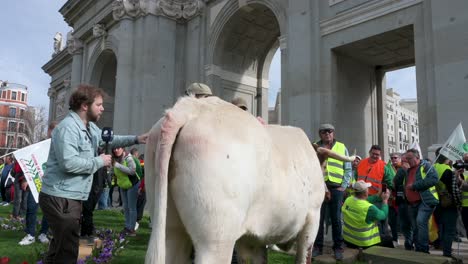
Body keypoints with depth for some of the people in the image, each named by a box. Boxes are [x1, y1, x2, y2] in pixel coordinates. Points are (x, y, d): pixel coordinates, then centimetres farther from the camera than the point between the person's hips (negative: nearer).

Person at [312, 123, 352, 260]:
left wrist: (344, 186, -1)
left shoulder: (342, 148, 11)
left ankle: (338, 247, 16)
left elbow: (348, 169, 9)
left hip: (336, 188, 0)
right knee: (318, 218, 4)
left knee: (336, 219, 6)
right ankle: (317, 246, 14)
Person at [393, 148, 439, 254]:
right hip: (411, 203, 7)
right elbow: (396, 182, 6)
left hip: (425, 201, -7)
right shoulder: (407, 169, 14)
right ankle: (418, 249, 24)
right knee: (415, 227, 12)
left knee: (421, 221, -22)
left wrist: (414, 185, -19)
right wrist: (403, 169, -8)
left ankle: (424, 250, -14)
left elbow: (434, 179, -21)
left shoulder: (426, 166, -5)